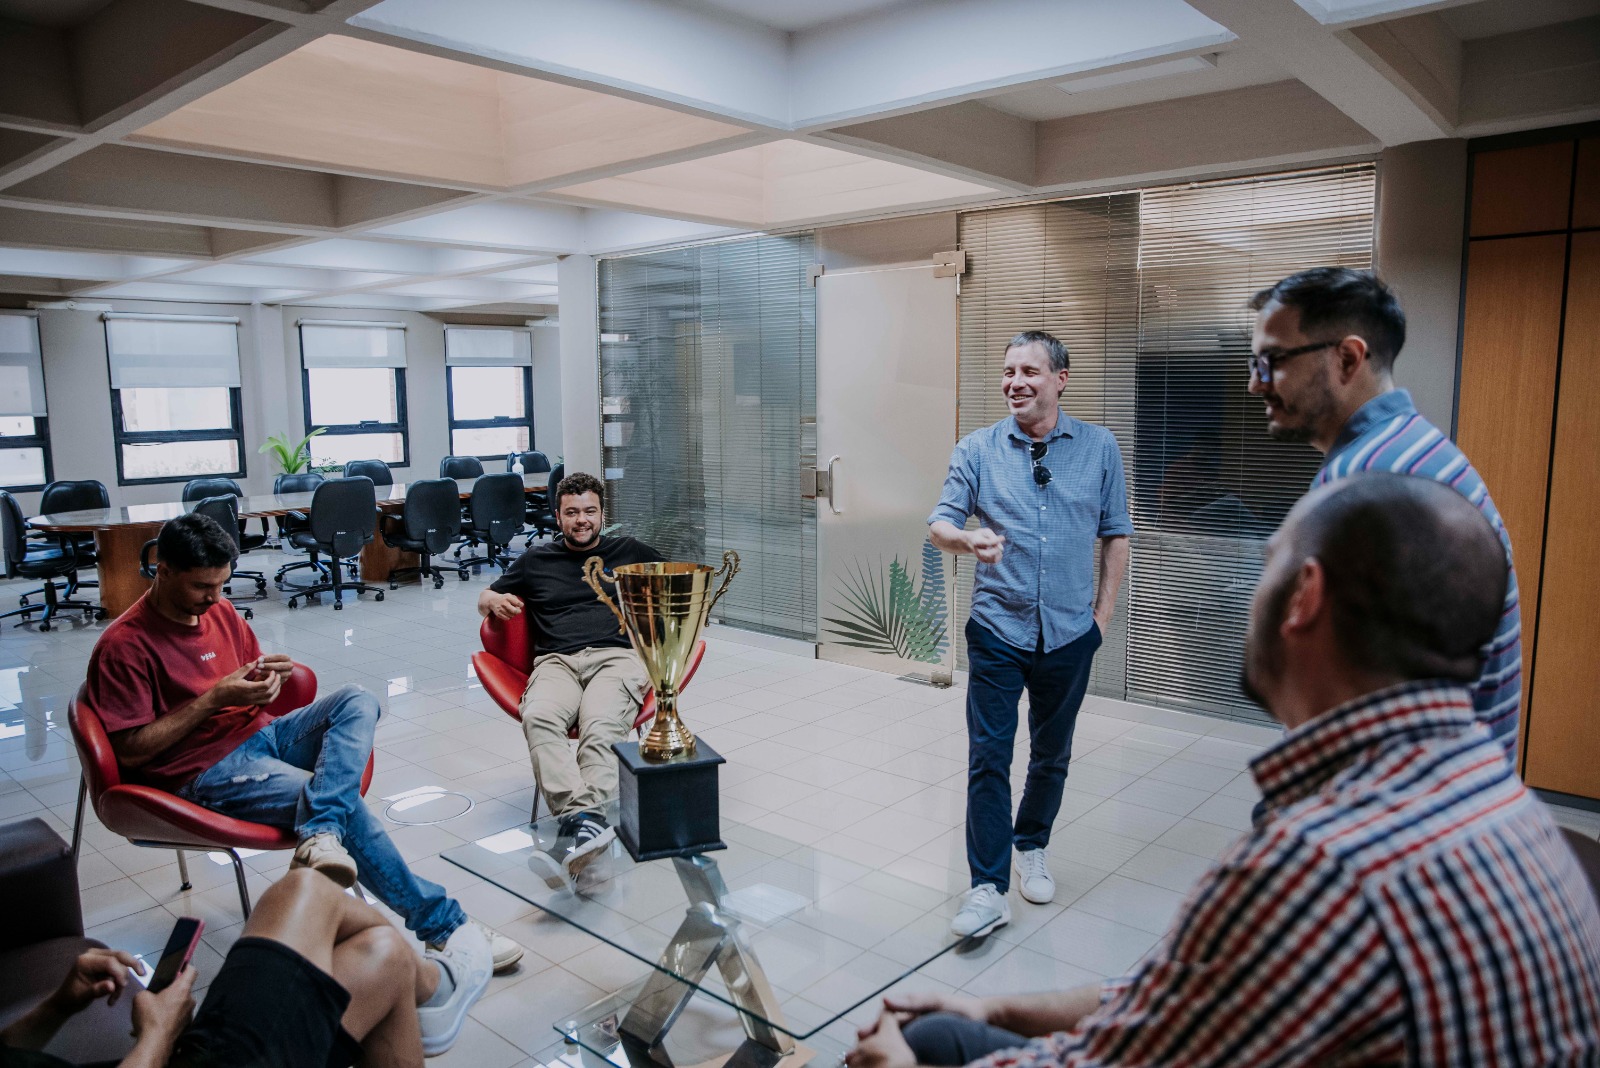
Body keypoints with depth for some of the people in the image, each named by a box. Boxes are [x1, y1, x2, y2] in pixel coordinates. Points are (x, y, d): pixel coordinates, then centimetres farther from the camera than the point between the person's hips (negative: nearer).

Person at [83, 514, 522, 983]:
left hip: (261, 734, 7)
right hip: (207, 772, -7)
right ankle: (441, 924, -16)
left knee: (357, 701, -20)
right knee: (346, 804, -25)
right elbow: (130, 750, -13)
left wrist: (267, 677, -2)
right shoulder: (124, 646, -11)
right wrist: (213, 699, -18)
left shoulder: (220, 610, 10)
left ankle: (320, 835, -40)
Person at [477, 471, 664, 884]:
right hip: (556, 662, 1)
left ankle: (578, 822, -53)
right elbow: (484, 599, 33)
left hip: (616, 657, -1)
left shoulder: (629, 551, 25)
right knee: (538, 718, -35)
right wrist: (495, 601, 8)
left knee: (600, 727, -35)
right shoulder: (537, 560, 28)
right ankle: (585, 819, -52)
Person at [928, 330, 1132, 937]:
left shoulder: (1100, 448, 1)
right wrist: (969, 538, -29)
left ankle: (1031, 847, 39)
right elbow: (938, 525, -6)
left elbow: (1115, 535, 7)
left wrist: (1103, 613, 3)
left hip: (1070, 633, 2)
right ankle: (988, 889, 5)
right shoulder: (977, 450, -1)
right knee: (988, 758, -4)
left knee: (1052, 755, 16)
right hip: (998, 630, -1)